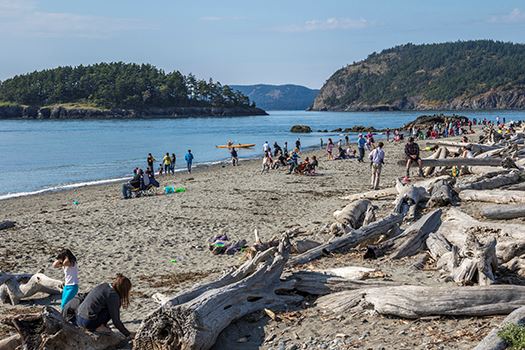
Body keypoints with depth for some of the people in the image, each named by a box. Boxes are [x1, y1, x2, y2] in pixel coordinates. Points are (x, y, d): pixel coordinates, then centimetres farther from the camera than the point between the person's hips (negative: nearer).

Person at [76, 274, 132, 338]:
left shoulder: (104, 285, 10)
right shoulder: (113, 295, -13)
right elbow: (116, 321, -10)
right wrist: (128, 334, -1)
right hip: (88, 322, -9)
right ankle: (99, 327, -2)